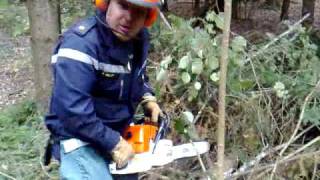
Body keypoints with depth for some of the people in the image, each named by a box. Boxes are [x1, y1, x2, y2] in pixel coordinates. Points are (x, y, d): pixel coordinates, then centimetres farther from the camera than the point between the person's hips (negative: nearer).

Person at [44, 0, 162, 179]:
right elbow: (72, 110, -32)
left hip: (120, 134, 8)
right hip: (80, 140, -8)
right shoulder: (81, 43, -27)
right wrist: (114, 143, -23)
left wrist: (148, 99, 1)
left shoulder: (140, 38, -1)